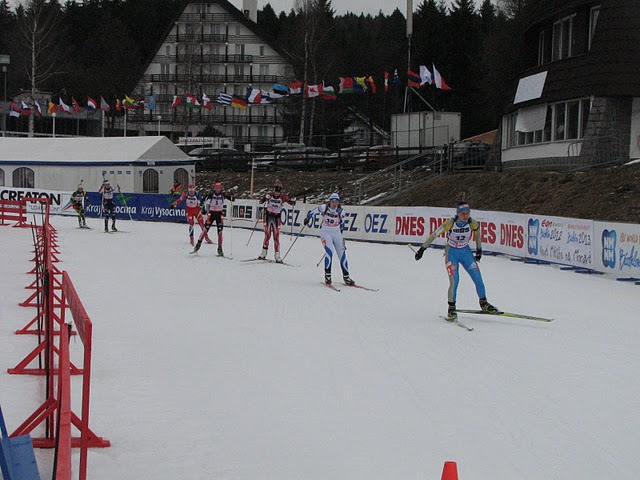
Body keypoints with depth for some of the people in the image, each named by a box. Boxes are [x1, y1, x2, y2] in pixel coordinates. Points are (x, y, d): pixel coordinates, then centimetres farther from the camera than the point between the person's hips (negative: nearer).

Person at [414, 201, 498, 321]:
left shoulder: (473, 224, -14)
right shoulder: (450, 224, -23)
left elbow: (477, 234, 9)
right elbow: (434, 235, -16)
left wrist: (479, 250, 16)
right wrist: (422, 249, -13)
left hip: (466, 252, 3)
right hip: (452, 253, -3)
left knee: (478, 278, -1)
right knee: (454, 281, -16)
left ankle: (484, 303, 19)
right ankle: (451, 309, -1)